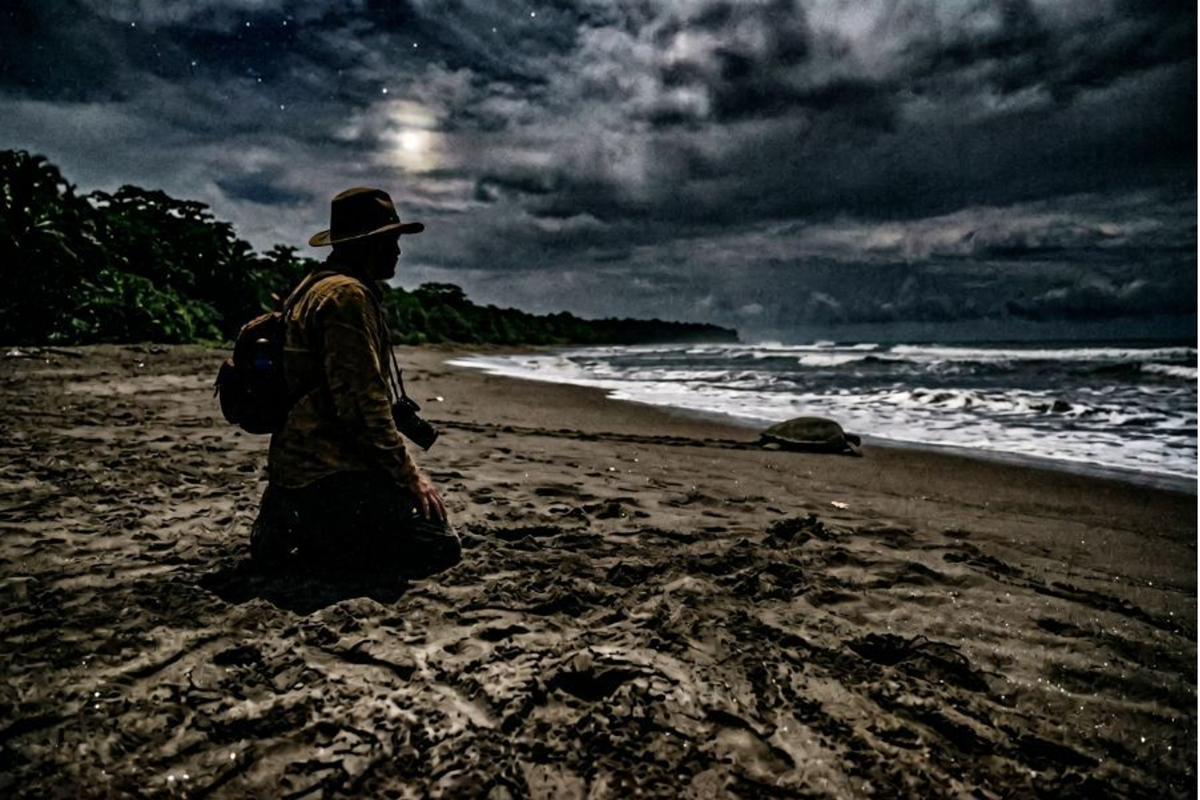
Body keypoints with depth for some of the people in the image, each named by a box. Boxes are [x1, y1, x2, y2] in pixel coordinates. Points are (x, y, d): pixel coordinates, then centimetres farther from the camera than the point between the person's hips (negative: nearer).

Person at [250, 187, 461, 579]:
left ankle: (296, 522, 9)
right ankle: (304, 536, -9)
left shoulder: (316, 286, 18)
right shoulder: (347, 295, -15)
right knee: (439, 547, -11)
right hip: (329, 474, -10)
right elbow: (362, 405, -22)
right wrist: (409, 475, -14)